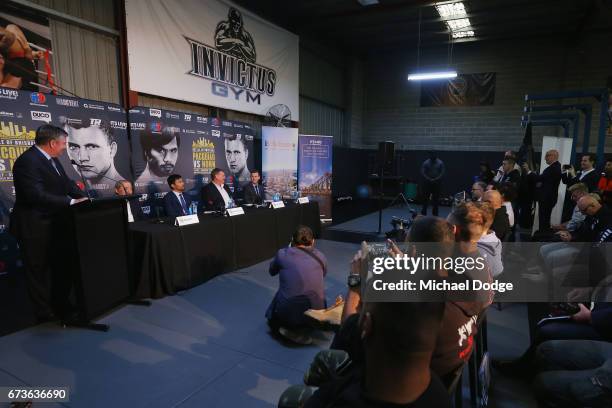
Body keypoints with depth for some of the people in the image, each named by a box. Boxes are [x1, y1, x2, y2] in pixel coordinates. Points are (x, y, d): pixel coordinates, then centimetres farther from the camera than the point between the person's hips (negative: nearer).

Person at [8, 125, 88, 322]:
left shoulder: (51, 159, 7)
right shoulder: (27, 161, -21)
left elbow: (67, 183, 9)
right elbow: (37, 195, -30)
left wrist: (83, 198, -7)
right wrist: (71, 202, -27)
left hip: (53, 224, 9)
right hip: (34, 227, -9)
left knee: (60, 266, 17)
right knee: (38, 270, 6)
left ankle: (61, 306, 33)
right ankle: (45, 313, 20)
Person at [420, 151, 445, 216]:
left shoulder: (440, 163, 2)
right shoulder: (425, 163, -1)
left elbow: (442, 173, -1)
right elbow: (422, 172, -5)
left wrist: (436, 179, -13)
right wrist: (429, 179, -14)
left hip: (437, 183, 1)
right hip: (427, 183, -1)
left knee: (436, 198, 3)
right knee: (426, 197, -1)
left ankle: (435, 213, 11)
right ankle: (424, 212, 5)